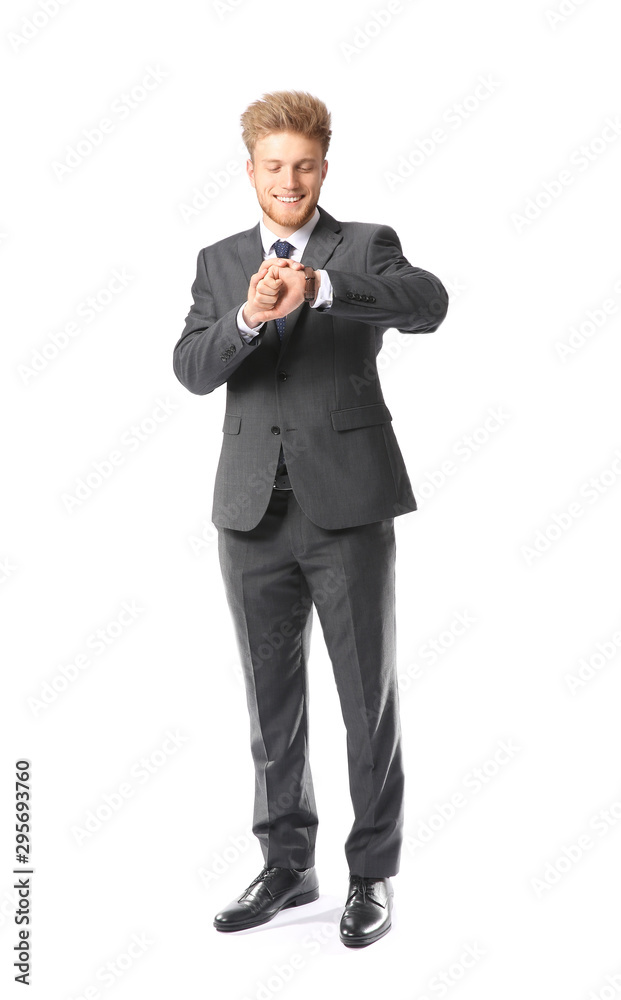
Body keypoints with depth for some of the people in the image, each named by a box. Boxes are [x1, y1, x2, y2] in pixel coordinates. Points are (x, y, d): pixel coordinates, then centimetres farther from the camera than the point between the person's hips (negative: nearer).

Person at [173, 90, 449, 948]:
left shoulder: (365, 245, 2)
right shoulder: (218, 263, 12)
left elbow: (429, 303, -19)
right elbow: (192, 370, -3)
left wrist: (319, 286, -34)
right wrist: (247, 317, -23)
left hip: (348, 505, -3)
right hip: (254, 510, 4)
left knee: (369, 697, 4)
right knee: (271, 699, 12)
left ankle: (374, 873, 18)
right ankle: (288, 865, 27)